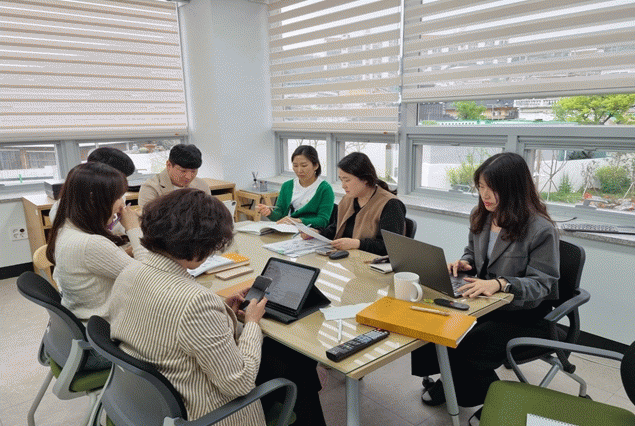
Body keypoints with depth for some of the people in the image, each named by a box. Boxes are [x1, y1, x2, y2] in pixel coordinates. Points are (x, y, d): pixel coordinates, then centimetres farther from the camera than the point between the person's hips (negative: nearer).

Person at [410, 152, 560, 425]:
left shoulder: (541, 229, -17)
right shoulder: (481, 216, 5)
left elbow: (540, 285, -19)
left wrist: (501, 284, -36)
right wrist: (463, 263, -3)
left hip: (525, 314, -6)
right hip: (484, 301, 6)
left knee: (468, 349, -26)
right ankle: (452, 383, 12)